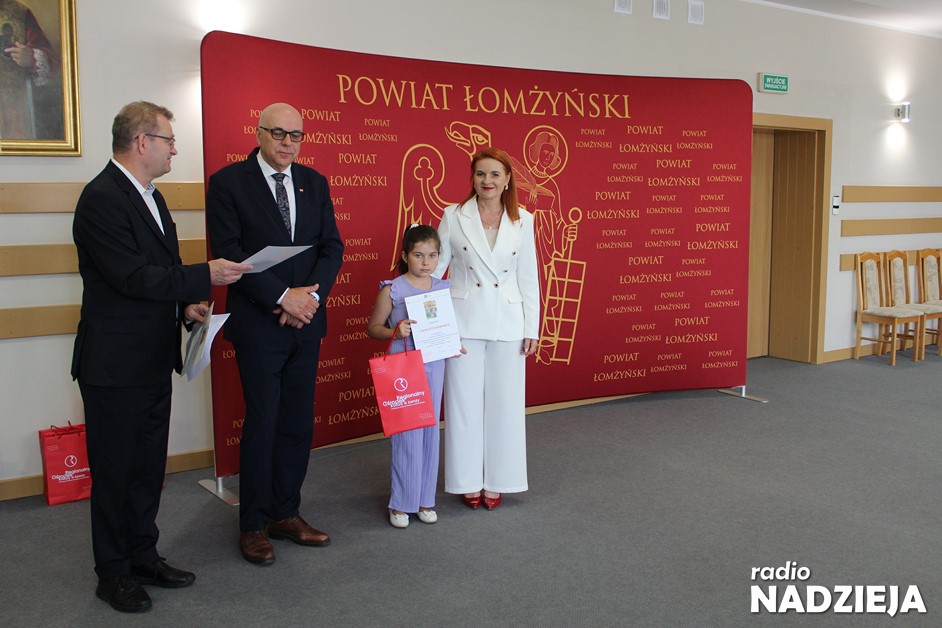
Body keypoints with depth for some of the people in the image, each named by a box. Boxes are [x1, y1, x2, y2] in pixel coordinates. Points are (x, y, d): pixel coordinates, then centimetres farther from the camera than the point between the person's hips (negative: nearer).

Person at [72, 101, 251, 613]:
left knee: (149, 465, 17)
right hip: (115, 364, -9)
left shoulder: (149, 195, 14)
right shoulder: (102, 198, -17)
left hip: (153, 360, 9)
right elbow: (131, 277, -24)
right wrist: (204, 278, -19)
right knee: (115, 469, 5)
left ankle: (143, 556, 31)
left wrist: (184, 302, 2)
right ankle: (113, 574, 19)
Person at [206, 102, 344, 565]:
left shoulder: (314, 183, 10)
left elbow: (332, 247, 7)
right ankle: (254, 525, 14)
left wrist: (311, 293, -10)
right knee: (262, 424, 0)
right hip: (258, 324, -5)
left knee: (298, 424, 9)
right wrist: (283, 296, -17)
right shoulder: (228, 182, -5)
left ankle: (286, 514, 23)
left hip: (305, 321, 5)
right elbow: (229, 252, -12)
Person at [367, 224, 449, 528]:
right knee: (406, 433, -2)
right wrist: (395, 331, -19)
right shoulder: (392, 290, -7)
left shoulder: (444, 289, 5)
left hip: (434, 365, 4)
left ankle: (425, 499, 21)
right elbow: (373, 327, -1)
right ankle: (401, 502, 11)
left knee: (430, 431, 9)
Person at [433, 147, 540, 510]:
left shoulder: (523, 221, 4)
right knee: (464, 402, 5)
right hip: (464, 322, -1)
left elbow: (528, 278, 5)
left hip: (507, 323, 1)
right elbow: (434, 268, 2)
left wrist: (532, 329, 3)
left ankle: (496, 481, 22)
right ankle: (469, 482, 20)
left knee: (504, 403, 7)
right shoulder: (453, 217, 0)